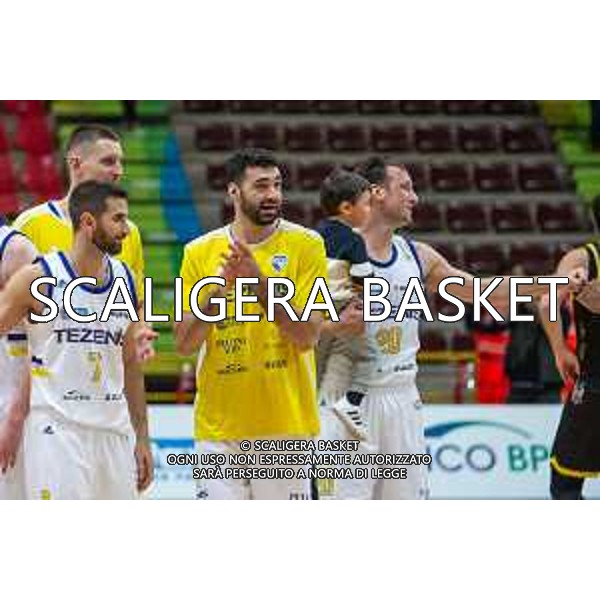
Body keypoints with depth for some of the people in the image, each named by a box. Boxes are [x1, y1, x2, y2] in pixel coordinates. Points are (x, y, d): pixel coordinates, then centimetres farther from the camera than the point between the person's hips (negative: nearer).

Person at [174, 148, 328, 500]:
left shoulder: (305, 245, -2)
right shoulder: (200, 252, 5)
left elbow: (308, 335, -10)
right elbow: (185, 344, 0)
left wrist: (260, 283, -20)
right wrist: (220, 288, -14)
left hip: (286, 421, -1)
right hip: (219, 422, 2)